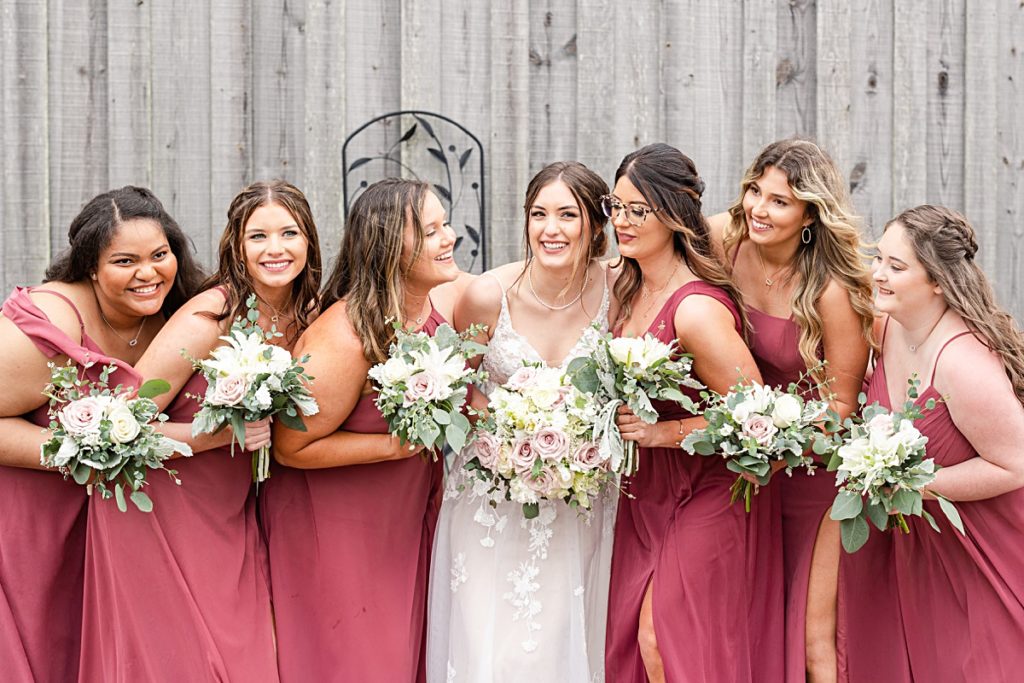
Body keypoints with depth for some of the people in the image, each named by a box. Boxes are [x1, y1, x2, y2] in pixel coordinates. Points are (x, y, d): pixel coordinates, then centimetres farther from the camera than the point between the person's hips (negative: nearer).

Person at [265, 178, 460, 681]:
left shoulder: (448, 301, -9)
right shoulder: (343, 341, -29)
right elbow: (291, 448, -19)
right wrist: (394, 446, -24)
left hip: (409, 517, 6)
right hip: (335, 528, -6)